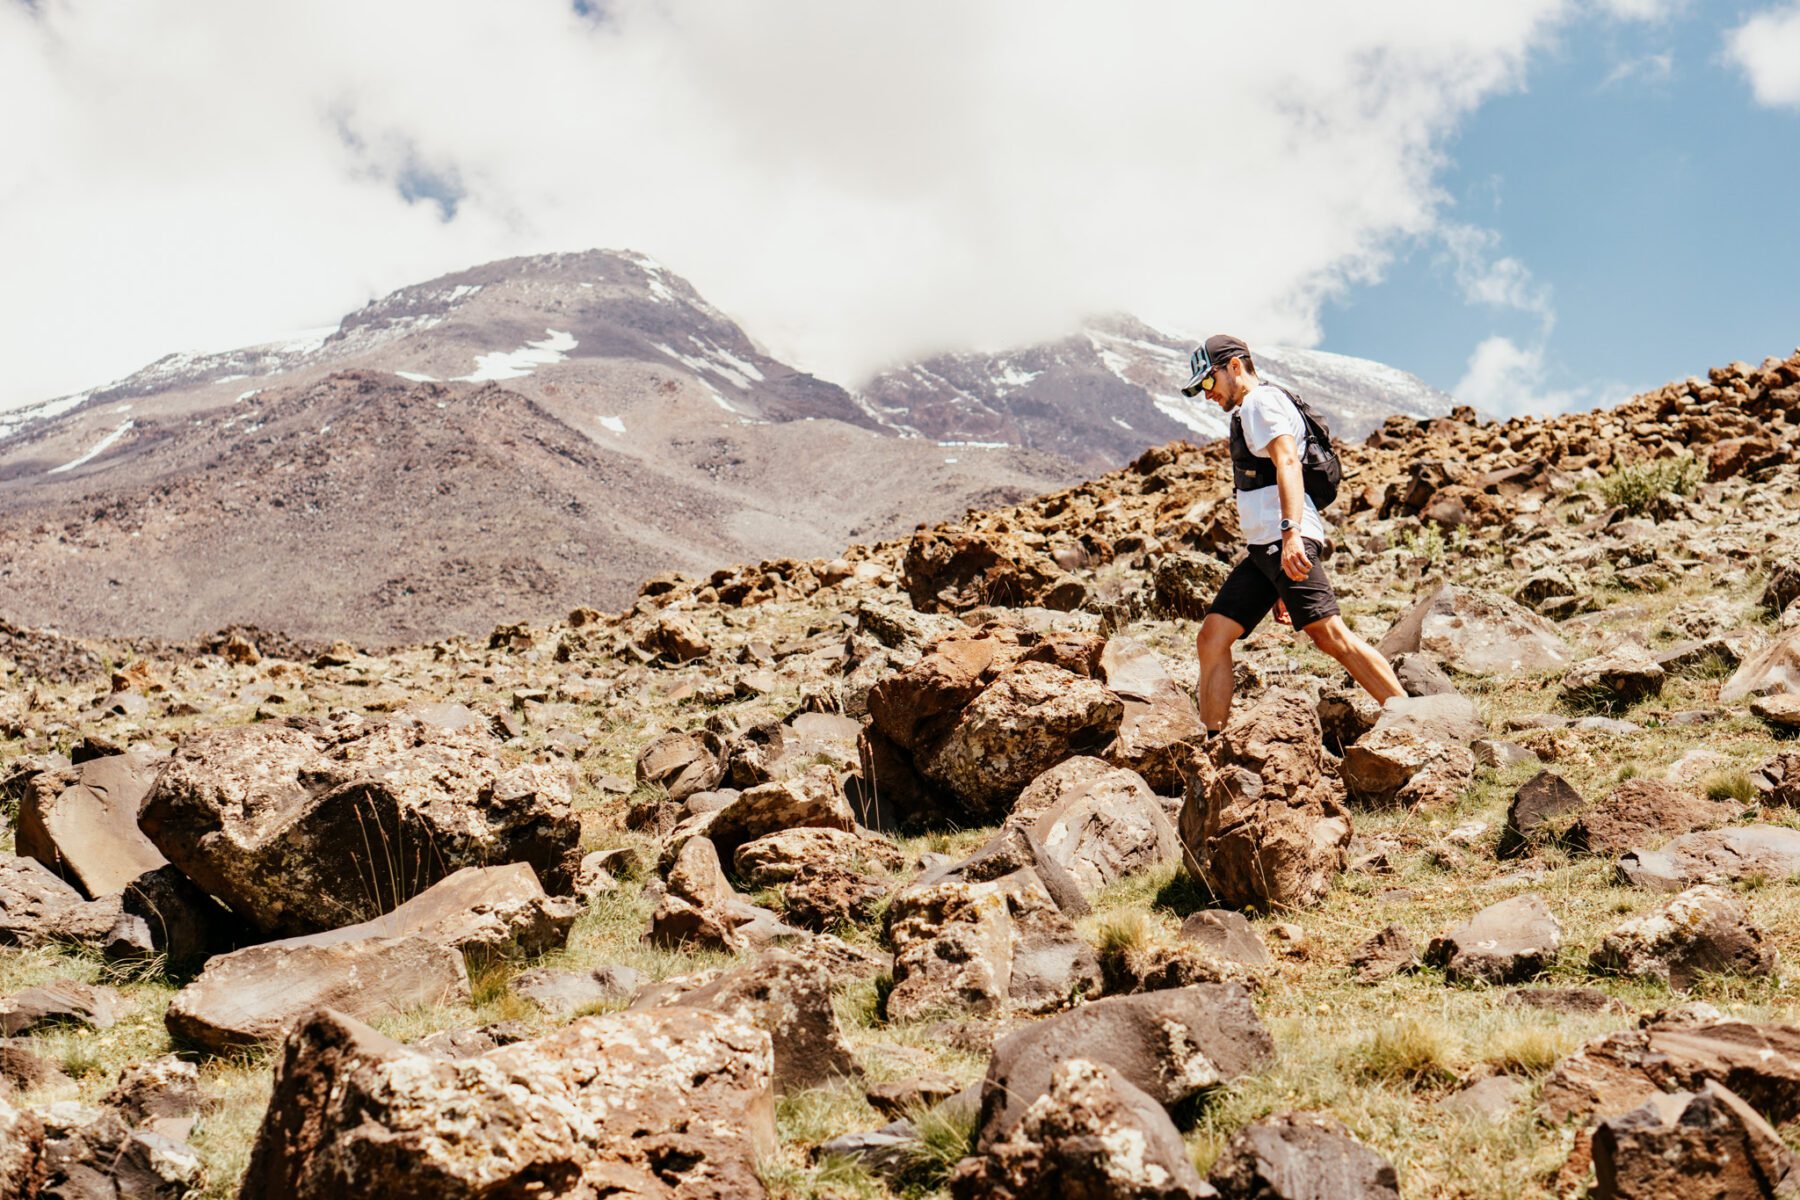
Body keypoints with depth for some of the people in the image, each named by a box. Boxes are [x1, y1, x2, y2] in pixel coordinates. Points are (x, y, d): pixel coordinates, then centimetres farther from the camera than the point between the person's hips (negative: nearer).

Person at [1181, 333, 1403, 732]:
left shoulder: (1262, 400, -2)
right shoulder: (1246, 414, 29)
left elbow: (1288, 463, -19)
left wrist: (1291, 533, -34)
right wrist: (1280, 589, 28)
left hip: (1288, 545, -10)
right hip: (1262, 548, 10)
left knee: (1330, 635, -18)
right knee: (1212, 638, 3)